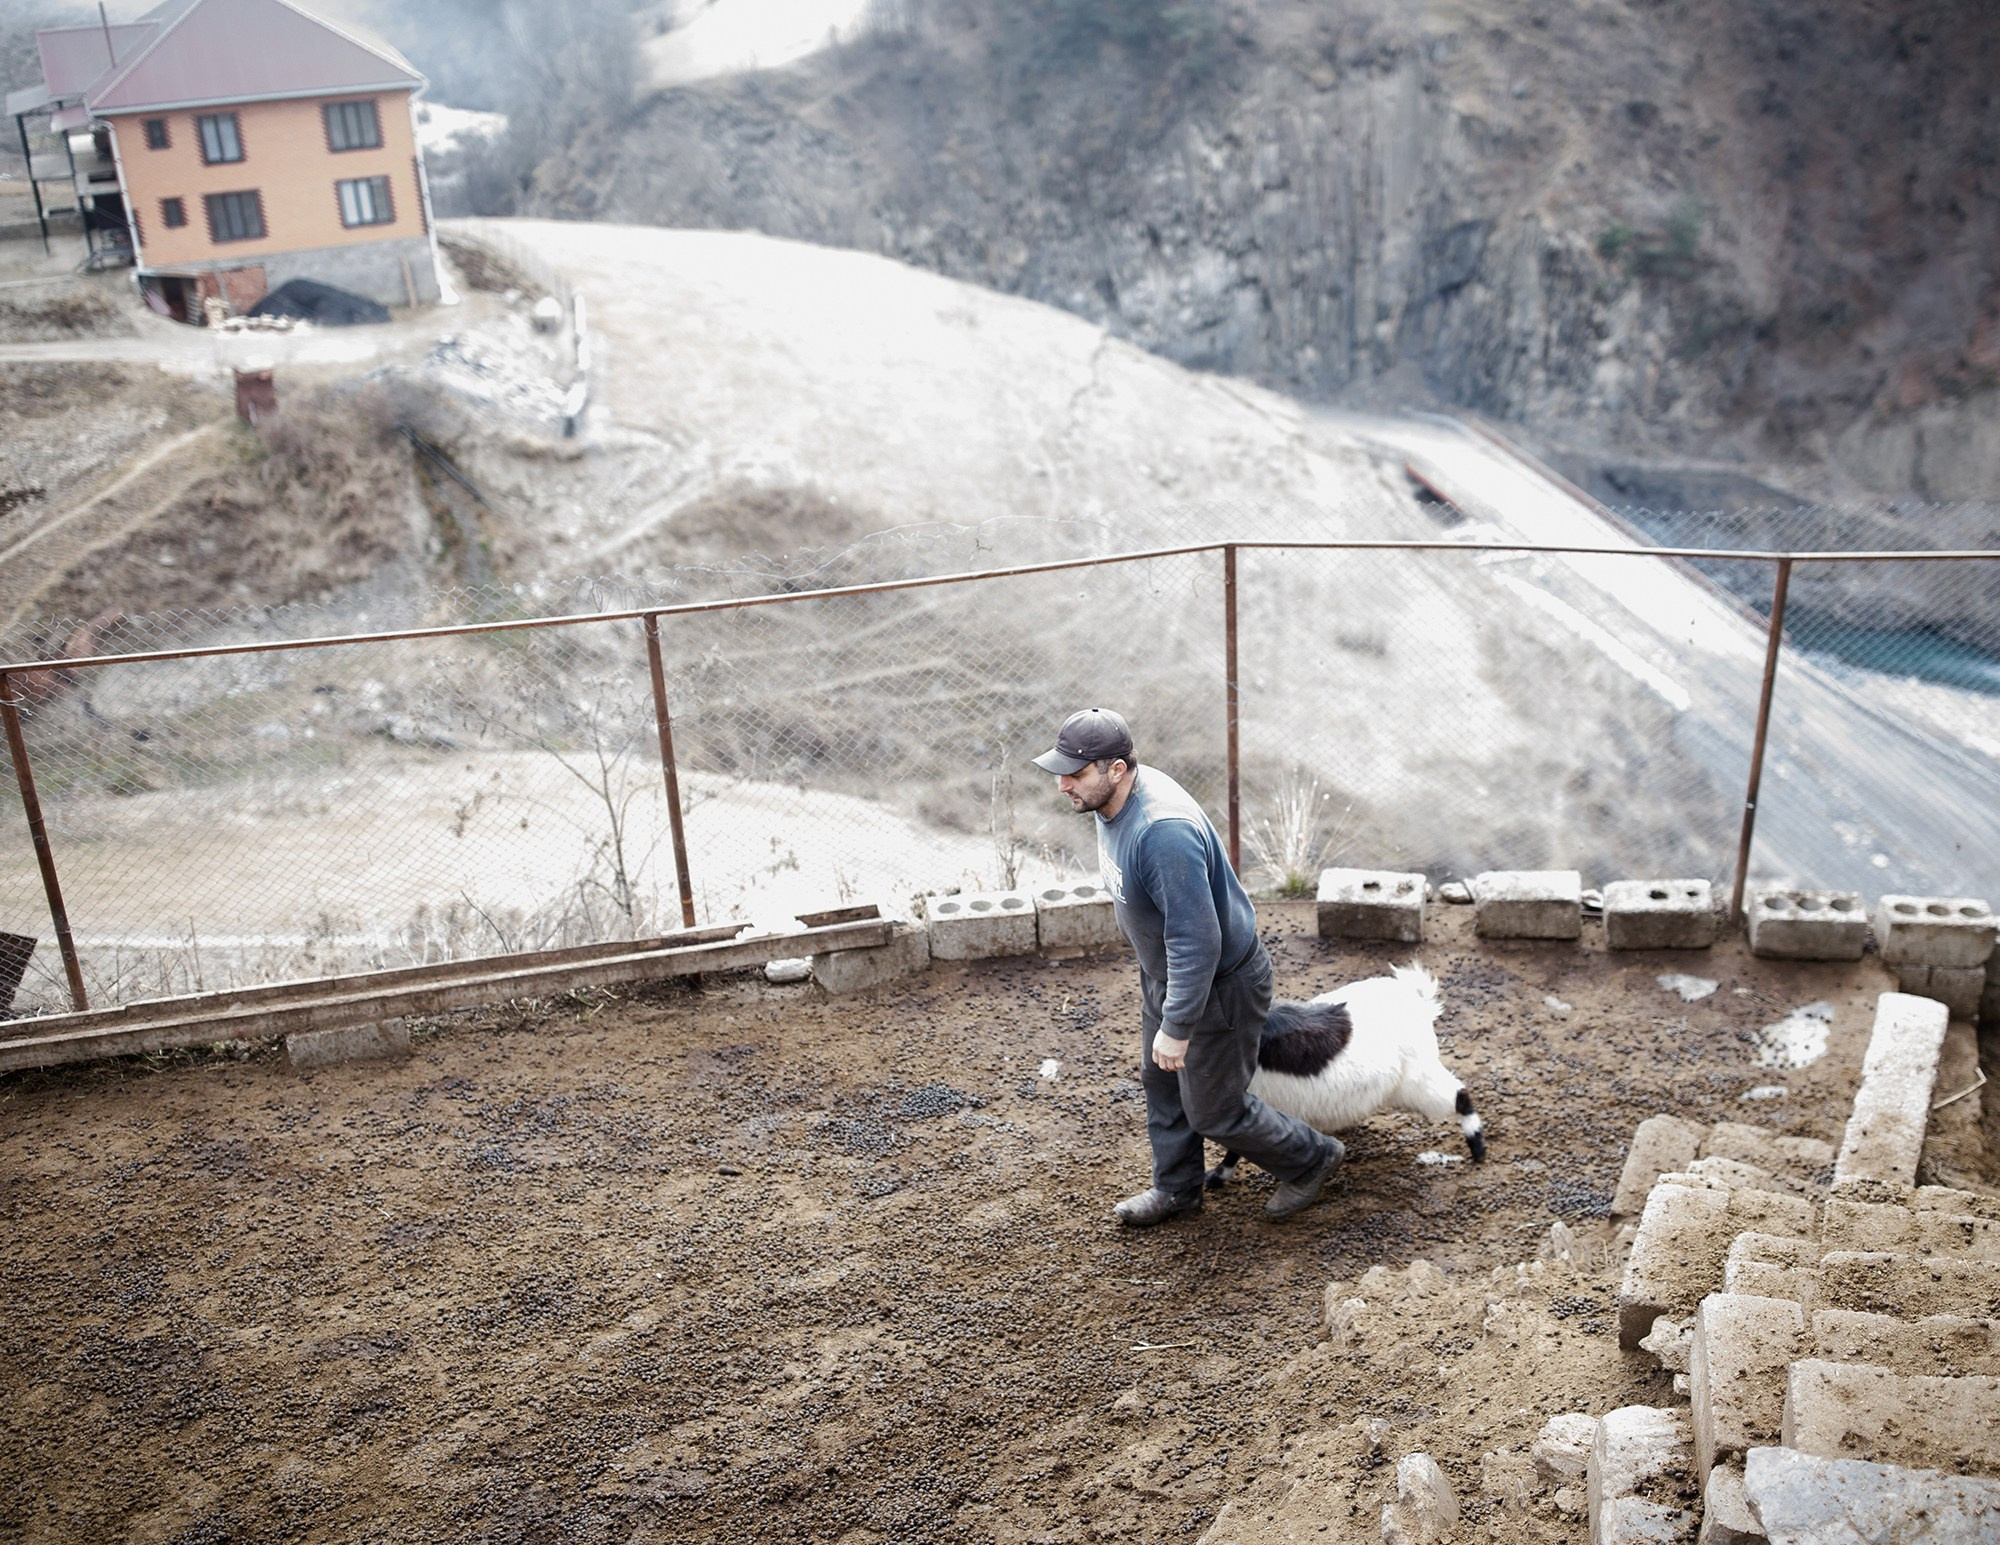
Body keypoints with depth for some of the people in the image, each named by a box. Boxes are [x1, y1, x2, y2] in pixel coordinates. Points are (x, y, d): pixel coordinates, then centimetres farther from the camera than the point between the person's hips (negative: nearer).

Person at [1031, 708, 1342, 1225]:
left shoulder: (1162, 832, -38)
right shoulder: (1112, 800, -6)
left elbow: (1197, 940, -35)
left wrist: (1177, 1027, -29)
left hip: (1219, 984, -9)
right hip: (1164, 970, 9)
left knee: (1213, 1109, 8)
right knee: (1161, 1083, 22)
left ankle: (1310, 1158, 32)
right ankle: (1176, 1189, 43)